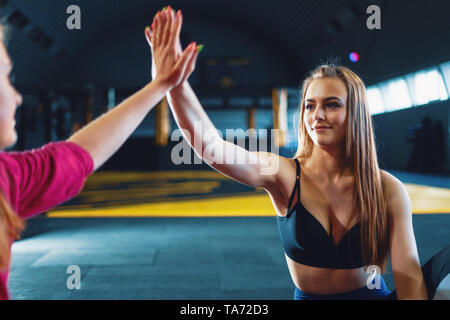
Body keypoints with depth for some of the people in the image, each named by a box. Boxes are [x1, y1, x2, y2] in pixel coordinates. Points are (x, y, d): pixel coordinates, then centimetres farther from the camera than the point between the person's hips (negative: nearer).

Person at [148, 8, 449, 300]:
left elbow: (410, 279, -10)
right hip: (309, 296, -1)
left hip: (374, 294, 2)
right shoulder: (283, 175, -11)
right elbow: (209, 145, -26)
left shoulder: (388, 189, -9)